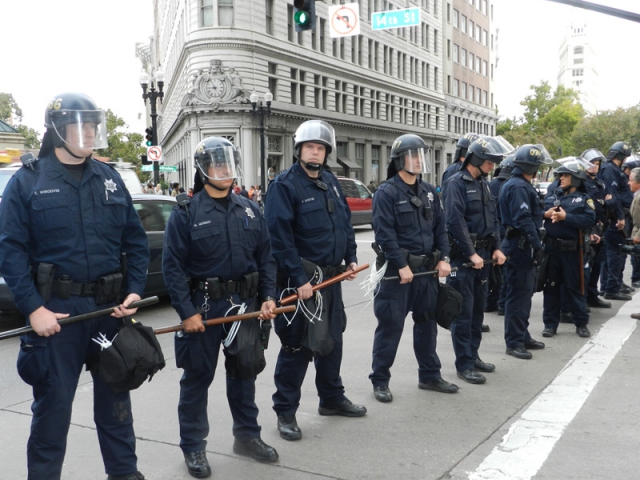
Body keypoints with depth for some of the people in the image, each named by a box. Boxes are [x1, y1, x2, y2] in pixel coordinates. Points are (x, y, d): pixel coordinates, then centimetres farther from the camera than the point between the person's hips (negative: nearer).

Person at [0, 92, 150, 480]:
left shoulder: (110, 179, 8)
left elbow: (137, 240, 9)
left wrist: (135, 291, -4)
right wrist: (33, 308, -16)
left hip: (110, 307, 4)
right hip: (56, 310, -4)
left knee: (115, 398, 17)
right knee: (52, 405, 5)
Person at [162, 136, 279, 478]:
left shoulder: (249, 210, 7)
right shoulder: (185, 213, -9)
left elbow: (265, 257, 10)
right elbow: (172, 267, -11)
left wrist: (268, 297, -1)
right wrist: (186, 312, -16)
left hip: (245, 304, 5)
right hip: (203, 307, -5)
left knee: (244, 372, 16)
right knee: (197, 377, 6)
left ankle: (247, 436, 32)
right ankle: (193, 447, 20)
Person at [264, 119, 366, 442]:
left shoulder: (330, 182, 11)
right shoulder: (284, 185, -14)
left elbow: (345, 221, 19)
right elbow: (280, 237, -21)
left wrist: (350, 258, 9)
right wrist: (299, 280, -23)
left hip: (332, 276, 8)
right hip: (301, 279, -8)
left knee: (332, 339, 18)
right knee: (297, 345, -1)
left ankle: (332, 398, 35)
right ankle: (285, 412, 13)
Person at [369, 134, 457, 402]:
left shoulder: (428, 192, 12)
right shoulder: (387, 192, -10)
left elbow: (440, 227, 13)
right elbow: (385, 233, -16)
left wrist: (443, 258, 1)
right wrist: (402, 266, -19)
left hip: (427, 269, 7)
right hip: (398, 269, -7)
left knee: (427, 323, 15)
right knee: (391, 325, -2)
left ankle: (429, 375, 28)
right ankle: (380, 381, 10)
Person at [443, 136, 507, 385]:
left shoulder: (484, 184, 14)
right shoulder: (457, 183, -12)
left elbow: (493, 219, 18)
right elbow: (455, 223, -19)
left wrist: (496, 248, 7)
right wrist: (471, 254, -19)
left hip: (483, 254, 9)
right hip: (463, 256, -8)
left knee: (478, 309, 14)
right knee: (464, 311, -3)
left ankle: (473, 355, 26)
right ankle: (464, 364, 3)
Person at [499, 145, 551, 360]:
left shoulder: (520, 185, 17)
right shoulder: (519, 187, -17)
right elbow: (524, 220, -23)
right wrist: (537, 244, -22)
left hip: (521, 246, 11)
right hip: (519, 246, -11)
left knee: (525, 292, 17)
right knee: (519, 294, -6)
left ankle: (523, 336, 27)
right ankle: (514, 342, 1)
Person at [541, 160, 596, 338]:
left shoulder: (584, 199, 1)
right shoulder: (551, 195, 10)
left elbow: (589, 220, -14)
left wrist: (566, 217, -19)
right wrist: (545, 214, -12)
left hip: (572, 250, -3)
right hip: (551, 248, 3)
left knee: (574, 287, 5)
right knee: (551, 286, 7)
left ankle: (581, 323, 17)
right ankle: (550, 323, 16)